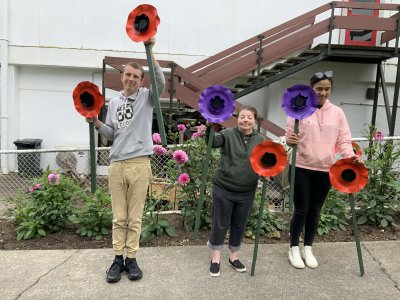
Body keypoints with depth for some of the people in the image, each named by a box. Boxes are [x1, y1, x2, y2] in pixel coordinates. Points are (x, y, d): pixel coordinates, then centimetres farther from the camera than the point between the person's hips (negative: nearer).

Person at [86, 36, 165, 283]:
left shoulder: (147, 97, 6)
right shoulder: (113, 103, 16)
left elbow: (161, 82, -16)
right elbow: (112, 135, 17)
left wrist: (150, 51, -19)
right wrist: (97, 123, -1)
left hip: (139, 164, -3)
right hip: (116, 164, 3)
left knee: (135, 217, 5)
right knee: (119, 217, 8)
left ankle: (131, 259, 16)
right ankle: (118, 259, 19)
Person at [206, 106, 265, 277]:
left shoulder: (260, 140, 3)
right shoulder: (228, 134, -6)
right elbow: (213, 142, -23)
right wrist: (210, 128, -41)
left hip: (246, 192, 3)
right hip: (223, 188, -3)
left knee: (239, 225, 15)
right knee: (220, 224, 7)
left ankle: (234, 257, 35)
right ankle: (215, 258, 25)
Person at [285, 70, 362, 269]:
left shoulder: (337, 113, 5)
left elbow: (343, 141, 2)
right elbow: (289, 137, -3)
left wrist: (351, 156, -17)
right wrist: (290, 141, -26)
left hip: (325, 170, 3)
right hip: (301, 168, -3)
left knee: (315, 211, 13)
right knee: (301, 210, 2)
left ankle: (308, 249, 30)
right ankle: (294, 249, 22)